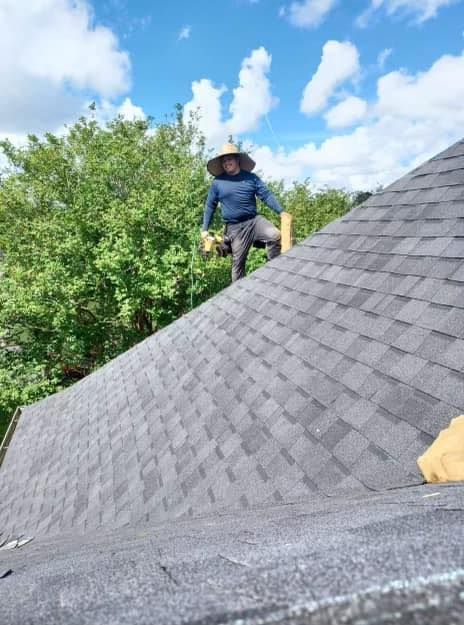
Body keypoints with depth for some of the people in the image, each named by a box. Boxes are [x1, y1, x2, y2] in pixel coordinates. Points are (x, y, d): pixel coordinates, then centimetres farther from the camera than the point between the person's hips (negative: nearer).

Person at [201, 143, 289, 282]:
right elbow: (210, 206, 10)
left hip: (254, 220, 1)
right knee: (238, 262, 1)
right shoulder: (218, 182, 3)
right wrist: (205, 229, 6)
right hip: (235, 227, -1)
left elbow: (266, 195, 1)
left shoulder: (251, 177, 6)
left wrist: (281, 211, -12)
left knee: (275, 235, -24)